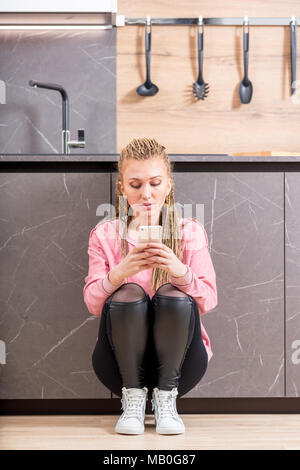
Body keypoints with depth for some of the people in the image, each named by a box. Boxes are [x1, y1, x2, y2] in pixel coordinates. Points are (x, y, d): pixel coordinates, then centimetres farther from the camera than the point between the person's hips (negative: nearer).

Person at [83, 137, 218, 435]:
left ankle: (166, 397, -13)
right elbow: (92, 303, -6)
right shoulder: (104, 235, 5)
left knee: (174, 295, -29)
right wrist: (119, 273, -28)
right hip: (122, 363, 0)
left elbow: (208, 301, -8)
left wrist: (180, 271, -29)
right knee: (129, 294, -28)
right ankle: (132, 398, -12)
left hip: (177, 361, 0)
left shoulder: (190, 232, 4)